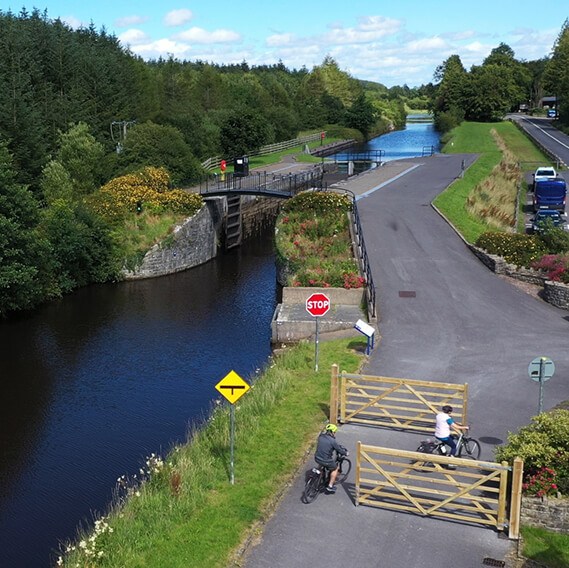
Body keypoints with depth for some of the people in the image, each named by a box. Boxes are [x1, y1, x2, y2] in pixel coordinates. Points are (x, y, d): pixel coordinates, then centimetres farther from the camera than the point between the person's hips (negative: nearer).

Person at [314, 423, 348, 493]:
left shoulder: (321, 437, 1)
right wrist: (345, 453, 15)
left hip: (317, 458, 6)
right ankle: (330, 486, 23)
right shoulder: (332, 441, -19)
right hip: (326, 461, -6)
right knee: (335, 469, 22)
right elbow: (339, 450, -7)